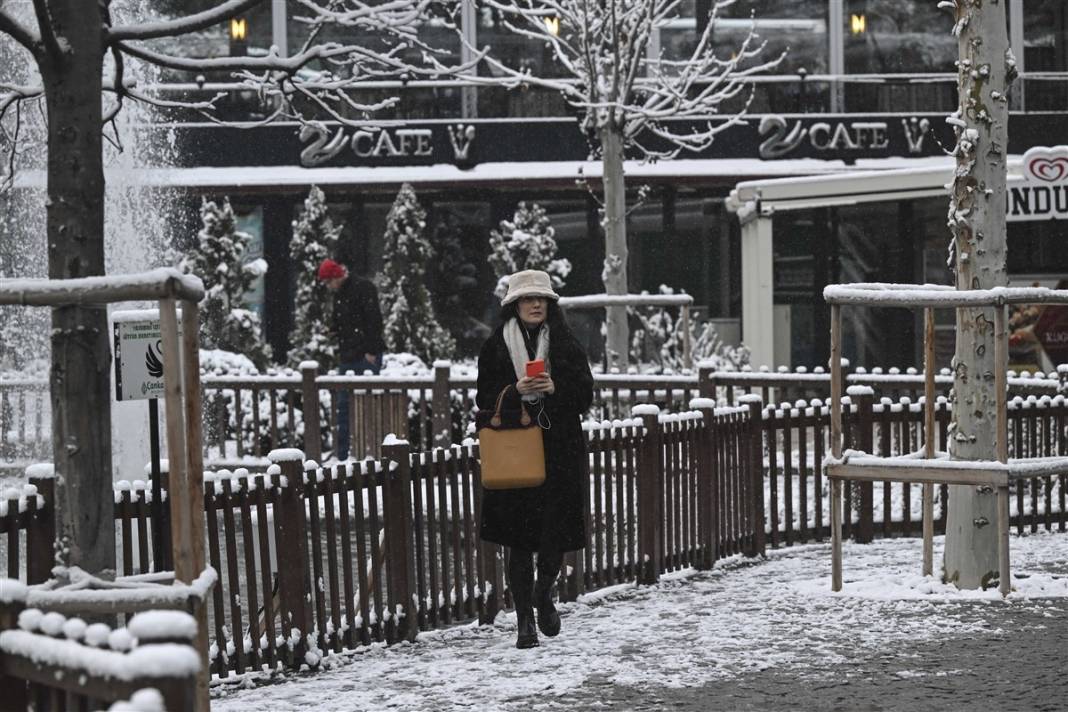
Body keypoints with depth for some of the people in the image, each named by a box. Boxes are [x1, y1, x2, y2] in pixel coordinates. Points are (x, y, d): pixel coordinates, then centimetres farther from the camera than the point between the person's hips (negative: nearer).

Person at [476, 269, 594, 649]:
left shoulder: (566, 345, 7)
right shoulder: (495, 347, 4)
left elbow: (585, 395, 4)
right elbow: (486, 400, 2)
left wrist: (556, 388, -14)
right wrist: (516, 391, -16)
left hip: (560, 450, 1)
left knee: (556, 530, -1)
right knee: (519, 538, -2)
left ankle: (544, 594, 29)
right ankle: (525, 621, 6)